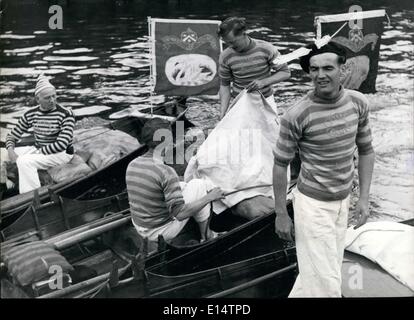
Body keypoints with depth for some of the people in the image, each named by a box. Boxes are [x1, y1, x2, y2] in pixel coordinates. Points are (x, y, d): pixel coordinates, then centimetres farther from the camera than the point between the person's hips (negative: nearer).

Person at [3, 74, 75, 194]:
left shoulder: (66, 115, -15)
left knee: (24, 161, -30)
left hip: (61, 153, -6)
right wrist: (11, 152, -16)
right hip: (38, 149, 7)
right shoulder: (30, 115, 0)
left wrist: (38, 152, -19)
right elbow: (12, 136, 5)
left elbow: (61, 145, -22)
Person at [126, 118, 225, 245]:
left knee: (183, 186, 25)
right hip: (163, 232, -7)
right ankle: (206, 236, 16)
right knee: (199, 185, 3)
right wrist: (209, 197, -15)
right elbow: (180, 214, -26)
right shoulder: (165, 172, -27)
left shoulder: (132, 165, -4)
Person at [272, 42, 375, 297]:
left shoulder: (358, 103, -5)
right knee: (326, 283, -2)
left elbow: (366, 151, 8)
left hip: (343, 201, 5)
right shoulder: (296, 115, -20)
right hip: (313, 203, -5)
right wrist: (281, 214, -6)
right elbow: (281, 165, -10)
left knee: (317, 272, 18)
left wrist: (364, 198, 4)